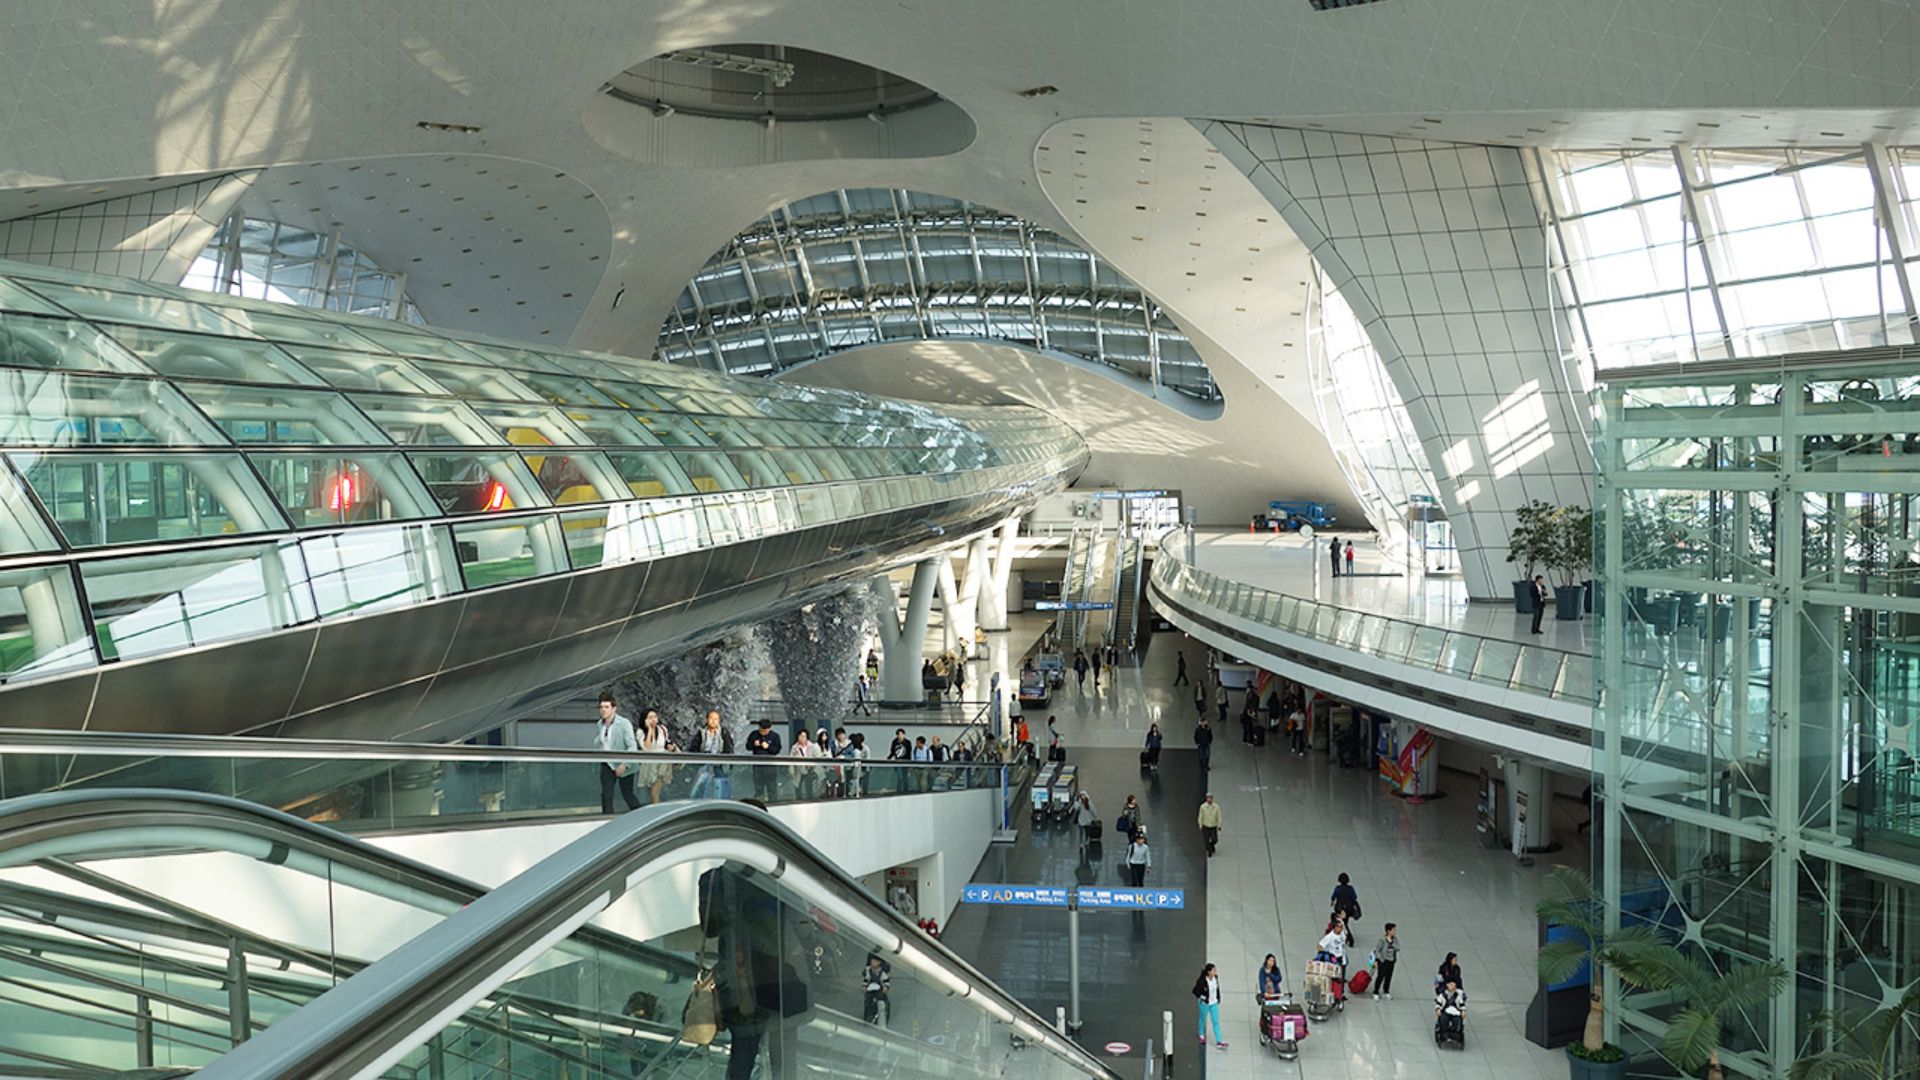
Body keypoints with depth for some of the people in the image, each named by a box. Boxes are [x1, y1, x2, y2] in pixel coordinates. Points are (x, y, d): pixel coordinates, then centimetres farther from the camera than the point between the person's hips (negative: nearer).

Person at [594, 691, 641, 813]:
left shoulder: (624, 723, -15)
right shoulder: (599, 725, 4)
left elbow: (632, 746, -19)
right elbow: (596, 746, 14)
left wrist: (624, 764, -29)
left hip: (623, 766, -5)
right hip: (607, 765, 5)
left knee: (628, 795, 4)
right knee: (606, 796, -4)